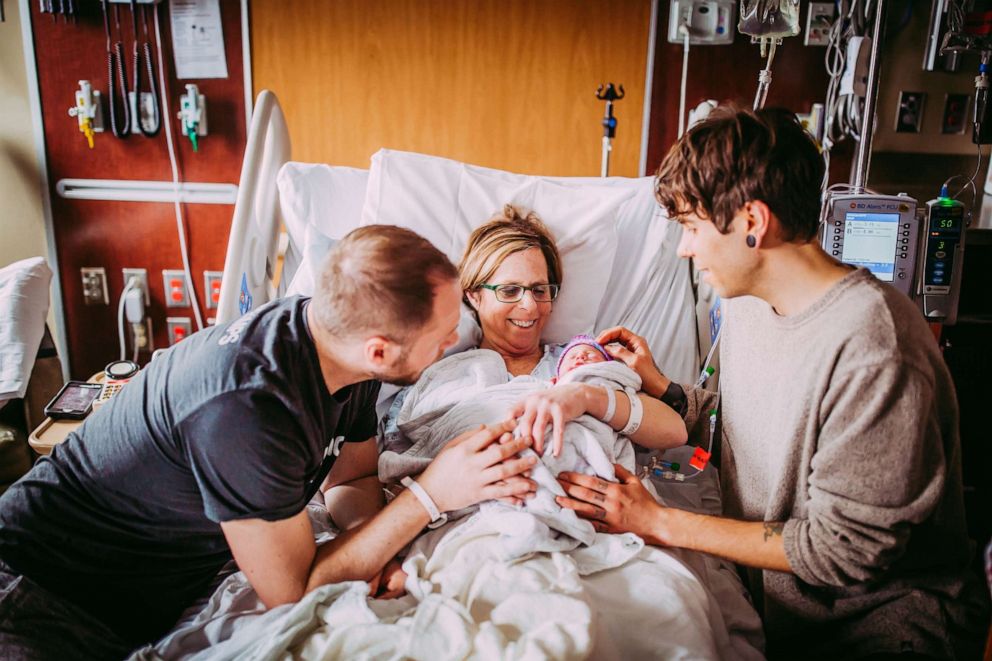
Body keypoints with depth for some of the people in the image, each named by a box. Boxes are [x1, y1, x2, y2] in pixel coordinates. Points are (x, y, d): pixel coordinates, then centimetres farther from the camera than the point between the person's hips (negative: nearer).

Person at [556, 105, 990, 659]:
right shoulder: (747, 301, 3)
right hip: (765, 592, 7)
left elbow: (845, 550, -22)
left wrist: (660, 524, -20)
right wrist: (658, 385, 8)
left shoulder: (874, 347, -26)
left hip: (883, 612, -6)